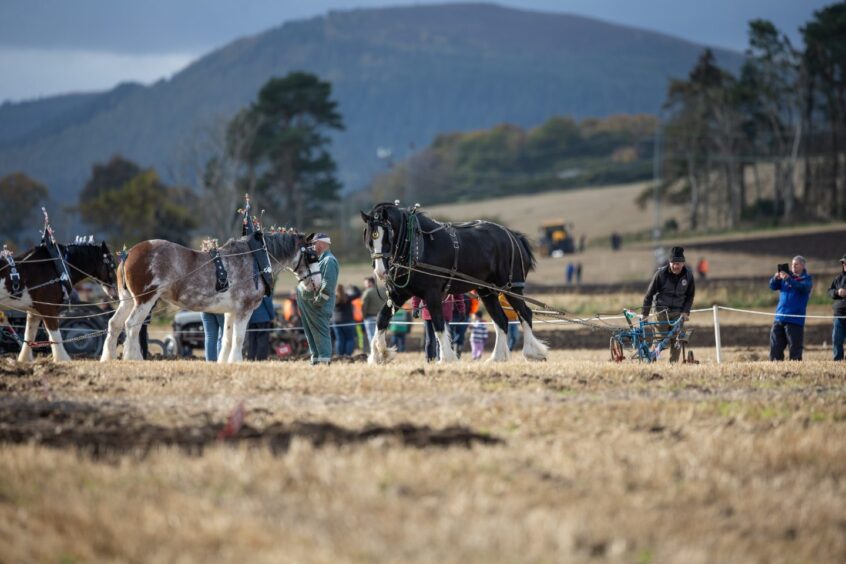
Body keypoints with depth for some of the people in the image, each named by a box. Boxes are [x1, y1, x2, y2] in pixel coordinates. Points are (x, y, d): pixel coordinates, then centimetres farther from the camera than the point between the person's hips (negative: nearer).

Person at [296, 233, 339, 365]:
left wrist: (318, 301, -22)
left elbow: (328, 286, -22)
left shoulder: (329, 261, -13)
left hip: (318, 306, -10)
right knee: (311, 334, 12)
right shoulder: (319, 260, 19)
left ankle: (325, 359, -11)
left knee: (320, 332, -10)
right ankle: (315, 359, 17)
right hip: (307, 303, 10)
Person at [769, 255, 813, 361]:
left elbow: (803, 287, -20)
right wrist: (776, 278, -16)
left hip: (795, 320, -5)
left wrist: (787, 279, -31)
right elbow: (773, 287, 6)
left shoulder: (806, 278, 2)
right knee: (775, 346, 3)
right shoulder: (786, 275, 14)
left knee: (795, 348, -6)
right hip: (779, 318, 5)